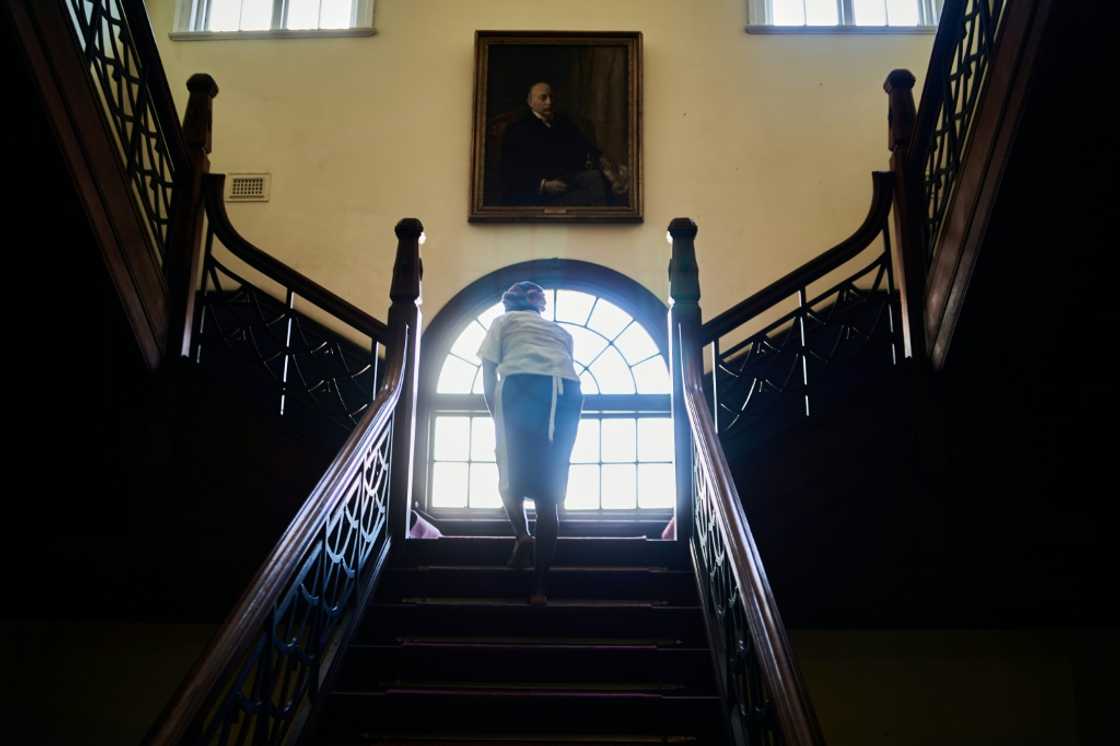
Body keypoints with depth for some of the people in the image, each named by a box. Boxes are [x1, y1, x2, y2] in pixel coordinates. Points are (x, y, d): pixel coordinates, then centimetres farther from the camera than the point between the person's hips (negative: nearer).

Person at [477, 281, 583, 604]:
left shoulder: (503, 321, 26)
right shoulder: (560, 331, 36)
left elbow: (488, 383, 15)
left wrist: (499, 420, 24)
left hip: (522, 385, -3)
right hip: (567, 391, 3)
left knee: (511, 474, 14)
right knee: (550, 490, 3)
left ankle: (521, 533, -12)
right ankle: (539, 587, -3)